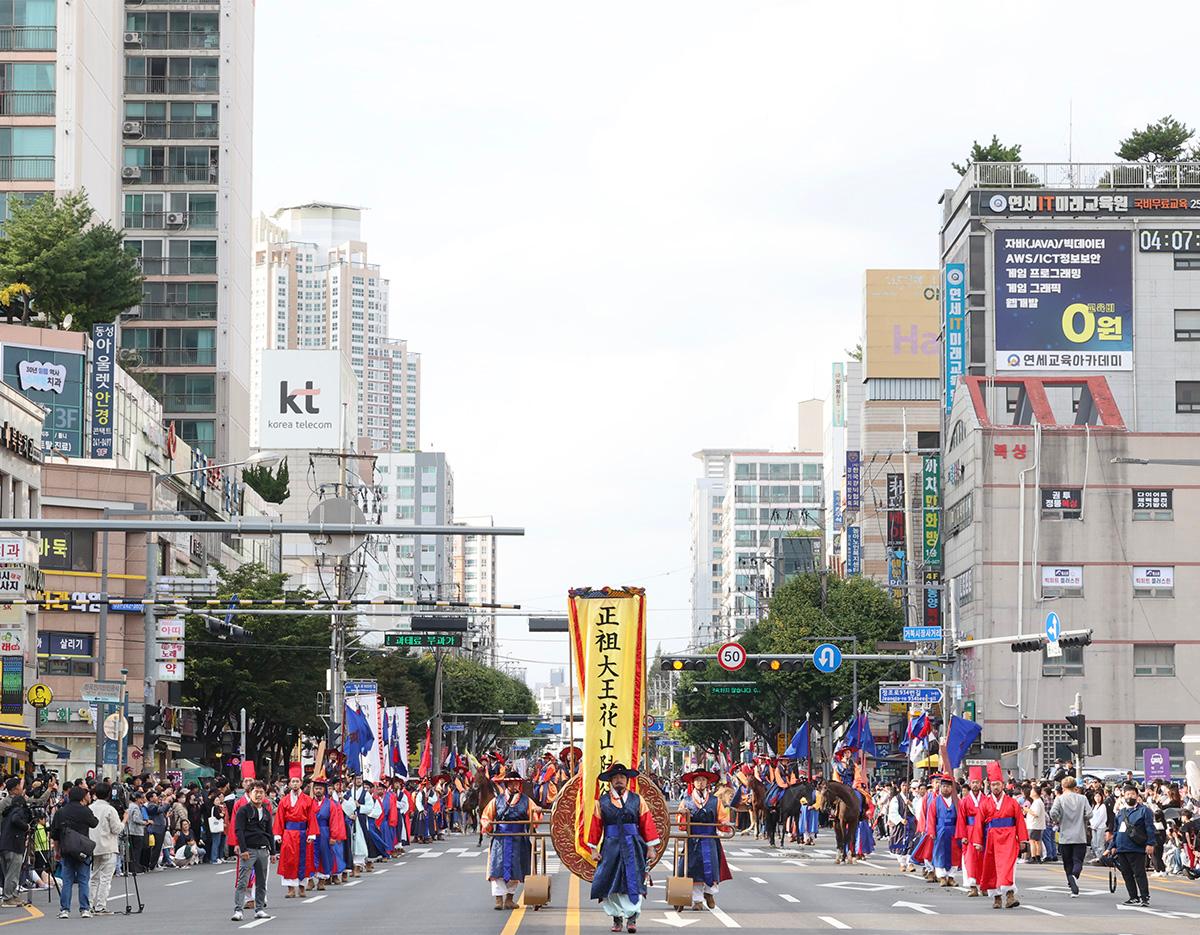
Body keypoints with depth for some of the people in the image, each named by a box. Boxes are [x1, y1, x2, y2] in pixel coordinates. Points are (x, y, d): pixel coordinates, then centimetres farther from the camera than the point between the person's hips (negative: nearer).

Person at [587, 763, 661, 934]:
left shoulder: (637, 800, 5)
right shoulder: (602, 801, 6)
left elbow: (647, 823, 5)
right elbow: (596, 825, 5)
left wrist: (650, 847, 0)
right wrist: (594, 849, 2)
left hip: (633, 848, -1)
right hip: (611, 847, 1)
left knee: (633, 881, -7)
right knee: (611, 882, 2)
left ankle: (632, 917, -5)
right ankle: (617, 918, 12)